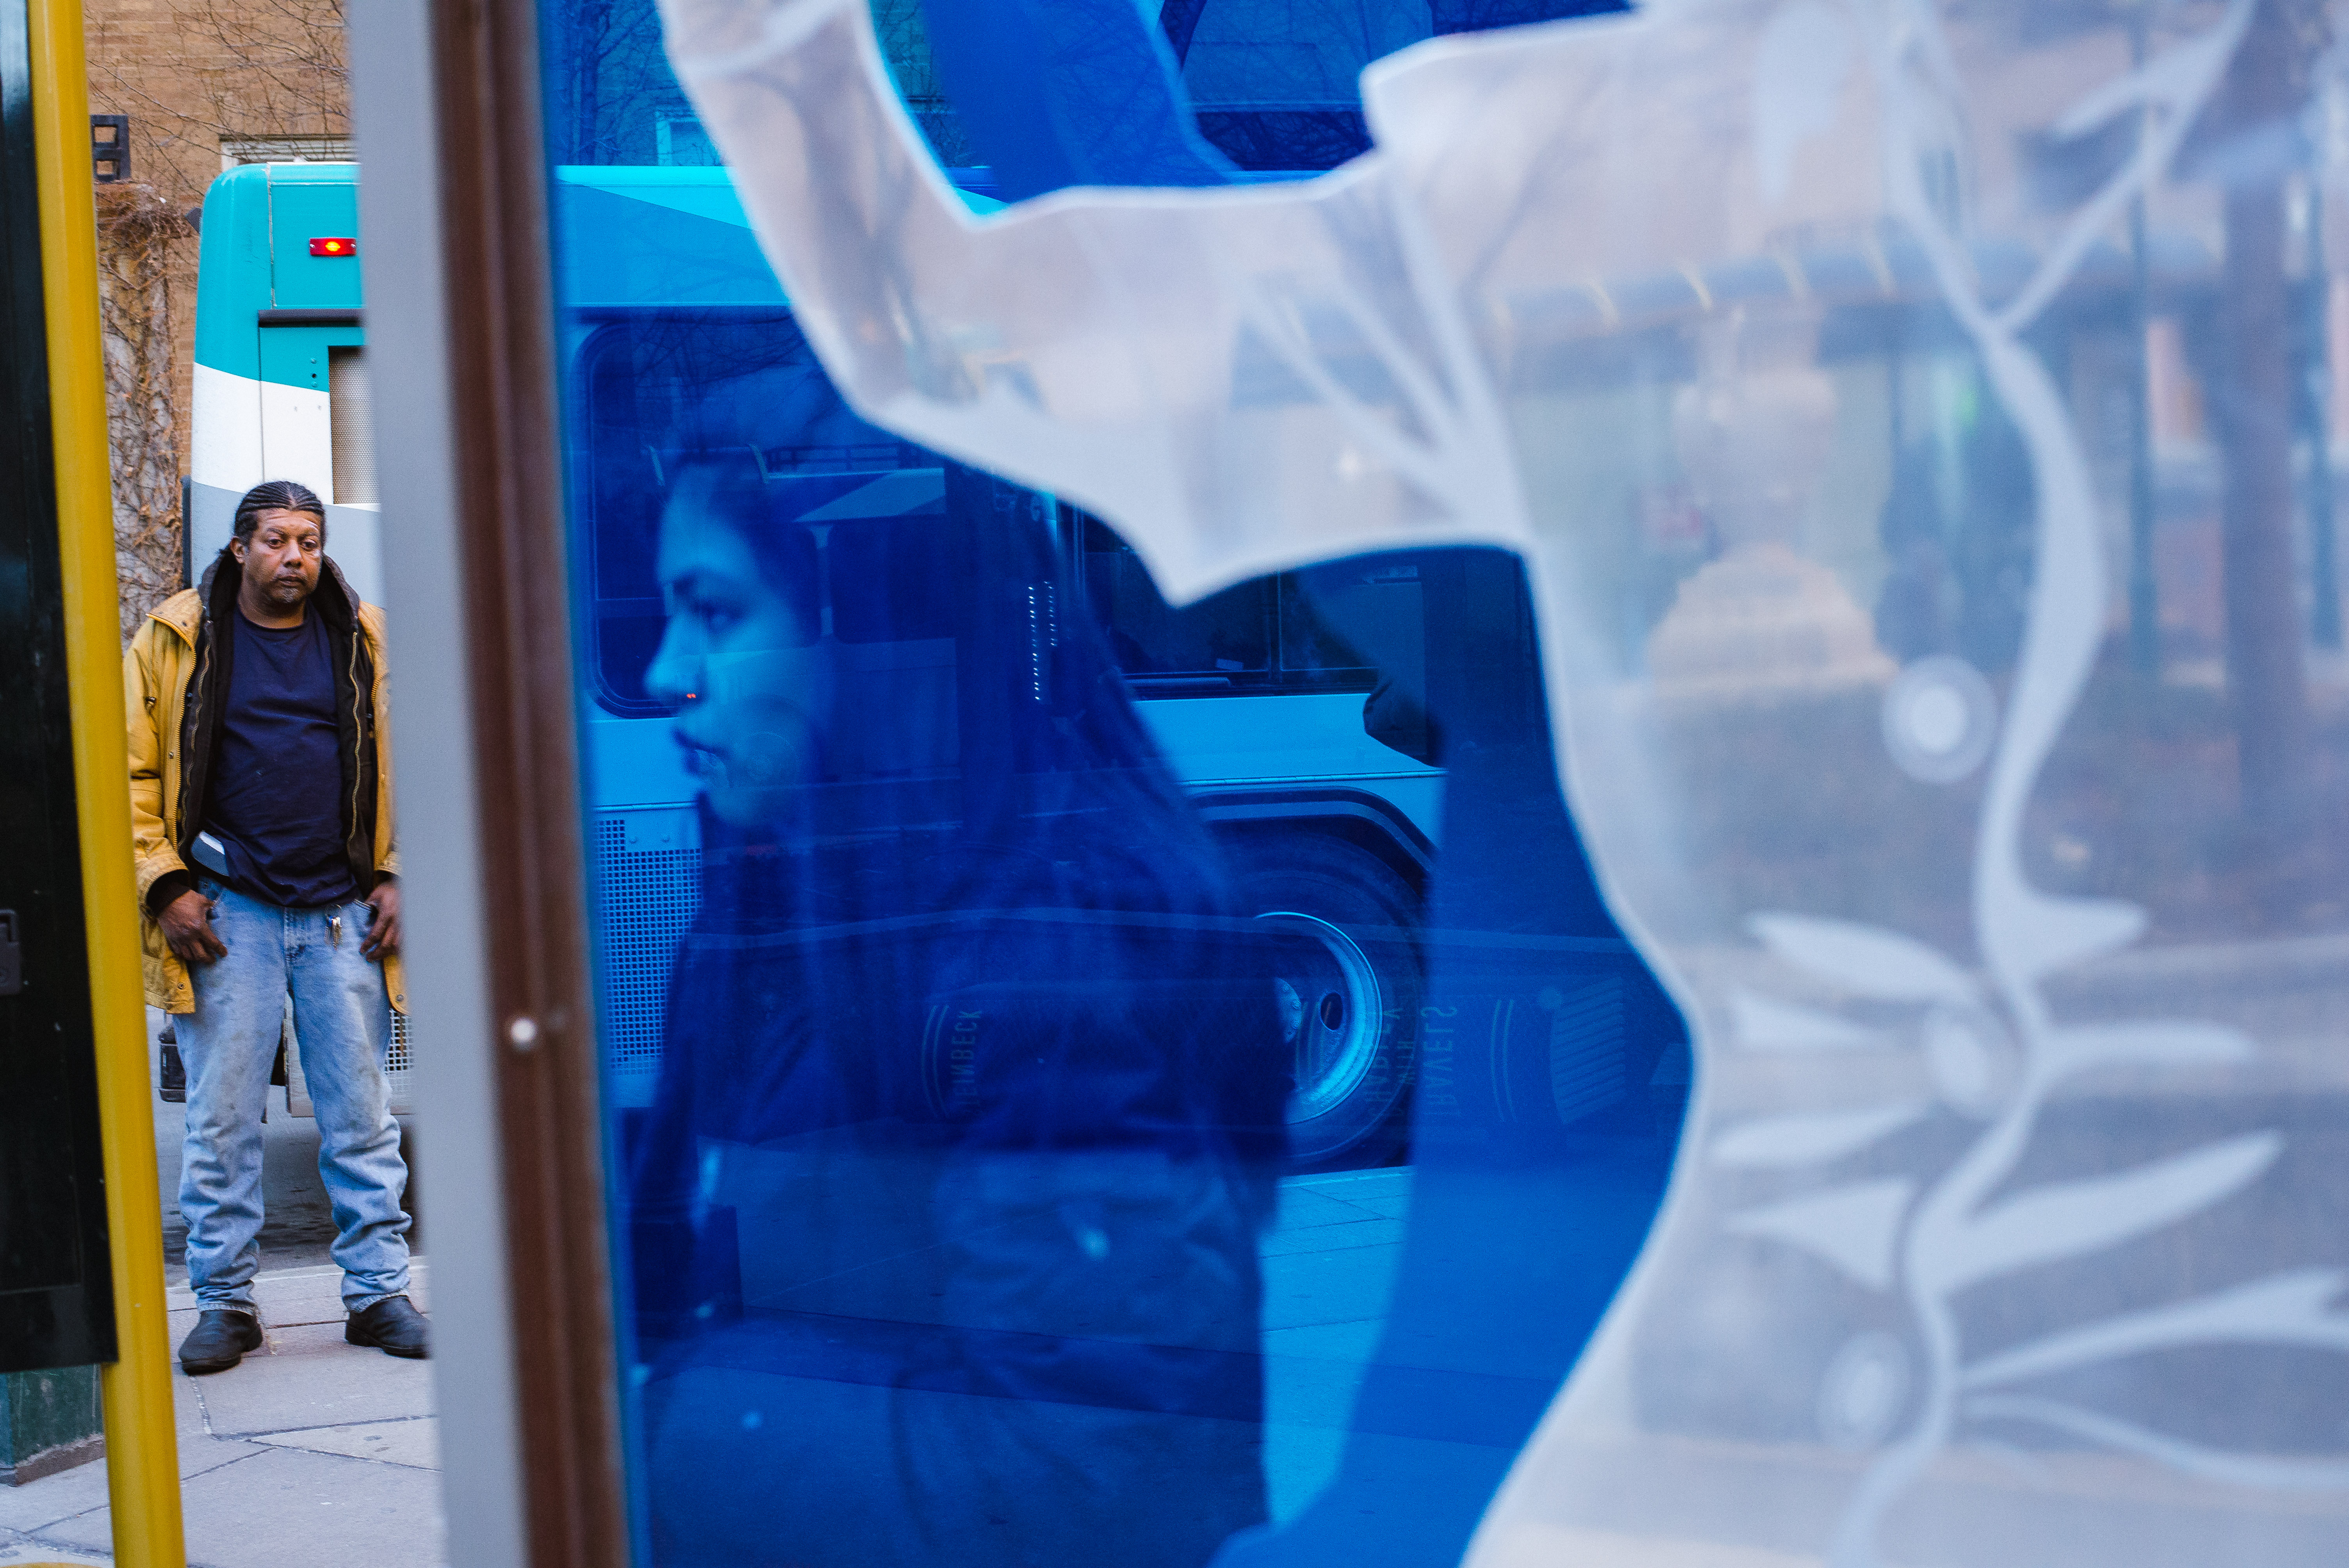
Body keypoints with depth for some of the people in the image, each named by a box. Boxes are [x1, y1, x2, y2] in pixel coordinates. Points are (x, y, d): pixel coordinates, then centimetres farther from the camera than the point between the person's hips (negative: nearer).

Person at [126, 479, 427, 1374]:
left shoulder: (363, 640, 8)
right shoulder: (177, 641, 2)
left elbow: (401, 763, 12)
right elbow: (133, 772, 2)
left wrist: (398, 875, 3)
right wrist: (163, 886, -6)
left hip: (343, 914, 2)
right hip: (228, 914, -1)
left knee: (361, 1114, 5)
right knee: (222, 1118, 1)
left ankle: (378, 1291, 12)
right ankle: (224, 1303, 11)